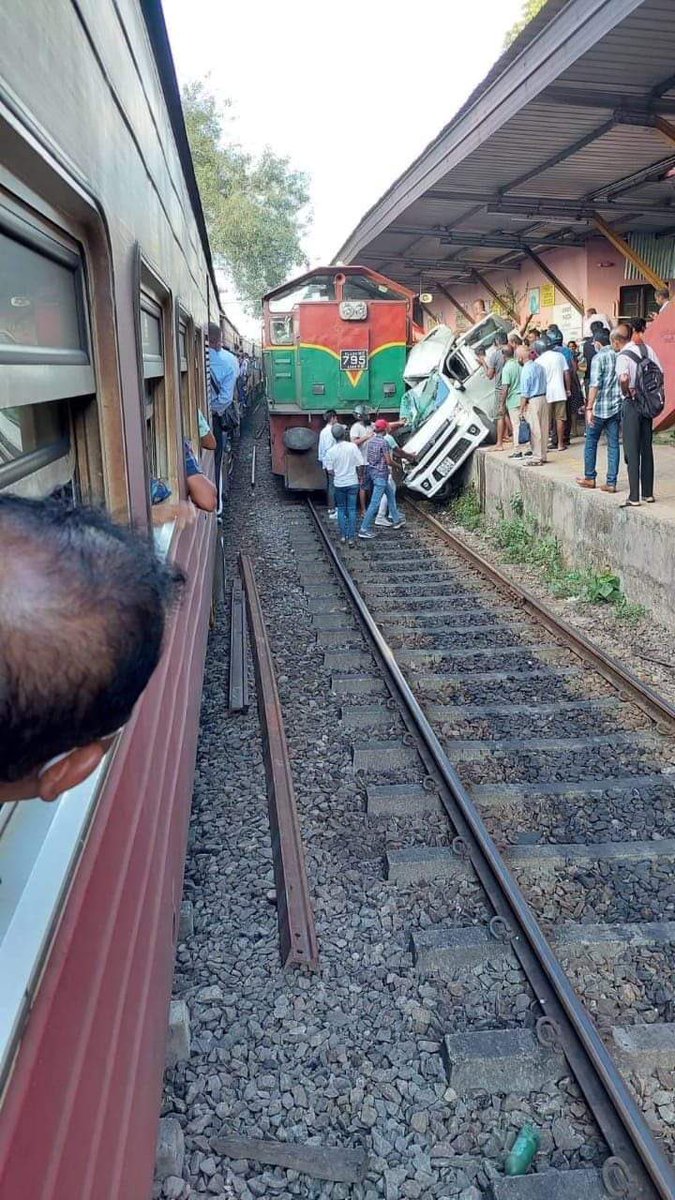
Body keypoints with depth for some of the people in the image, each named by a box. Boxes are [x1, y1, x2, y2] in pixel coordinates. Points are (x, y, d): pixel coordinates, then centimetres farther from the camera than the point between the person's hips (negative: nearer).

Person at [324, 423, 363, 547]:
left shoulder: (331, 451, -10)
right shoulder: (353, 446, -11)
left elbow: (330, 471, -6)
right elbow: (360, 465, -8)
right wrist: (360, 476, 10)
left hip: (339, 484, 0)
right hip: (352, 483, 0)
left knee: (341, 509, 16)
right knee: (352, 510, 6)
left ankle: (343, 535, 17)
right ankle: (351, 537, 5)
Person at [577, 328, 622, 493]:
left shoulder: (599, 357, -10)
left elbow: (595, 385, -18)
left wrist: (589, 408, -17)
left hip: (600, 408, -5)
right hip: (617, 407, 5)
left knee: (591, 442, 11)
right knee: (613, 444, 5)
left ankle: (589, 478, 18)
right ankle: (611, 482, 5)